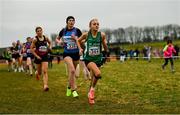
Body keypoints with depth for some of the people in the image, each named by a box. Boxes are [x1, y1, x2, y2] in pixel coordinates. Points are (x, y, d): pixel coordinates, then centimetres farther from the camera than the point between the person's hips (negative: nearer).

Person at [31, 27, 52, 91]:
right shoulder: (35, 39, -8)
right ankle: (36, 73, 51)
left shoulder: (46, 38, 0)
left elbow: (50, 42, 23)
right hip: (38, 57, -1)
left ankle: (45, 86, -18)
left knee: (45, 71, -11)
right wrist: (36, 56, -13)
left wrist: (49, 47, 6)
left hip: (45, 56, 1)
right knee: (39, 72, 12)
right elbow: (31, 49, -7)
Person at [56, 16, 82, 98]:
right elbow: (57, 39, 18)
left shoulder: (77, 31, -3)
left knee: (72, 72, 12)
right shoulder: (63, 31, 3)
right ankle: (74, 89, -16)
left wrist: (75, 39, -20)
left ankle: (69, 87, 36)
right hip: (67, 53, -1)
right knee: (72, 70, -22)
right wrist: (59, 42, -4)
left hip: (76, 53, 1)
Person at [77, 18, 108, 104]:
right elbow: (78, 41, 11)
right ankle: (92, 89, -1)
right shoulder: (86, 34, -6)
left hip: (98, 59, 3)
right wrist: (80, 49, -1)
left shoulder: (102, 35, -5)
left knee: (94, 78, 11)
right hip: (88, 59, -3)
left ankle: (90, 94, 35)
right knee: (98, 73, -27)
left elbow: (105, 47, 5)